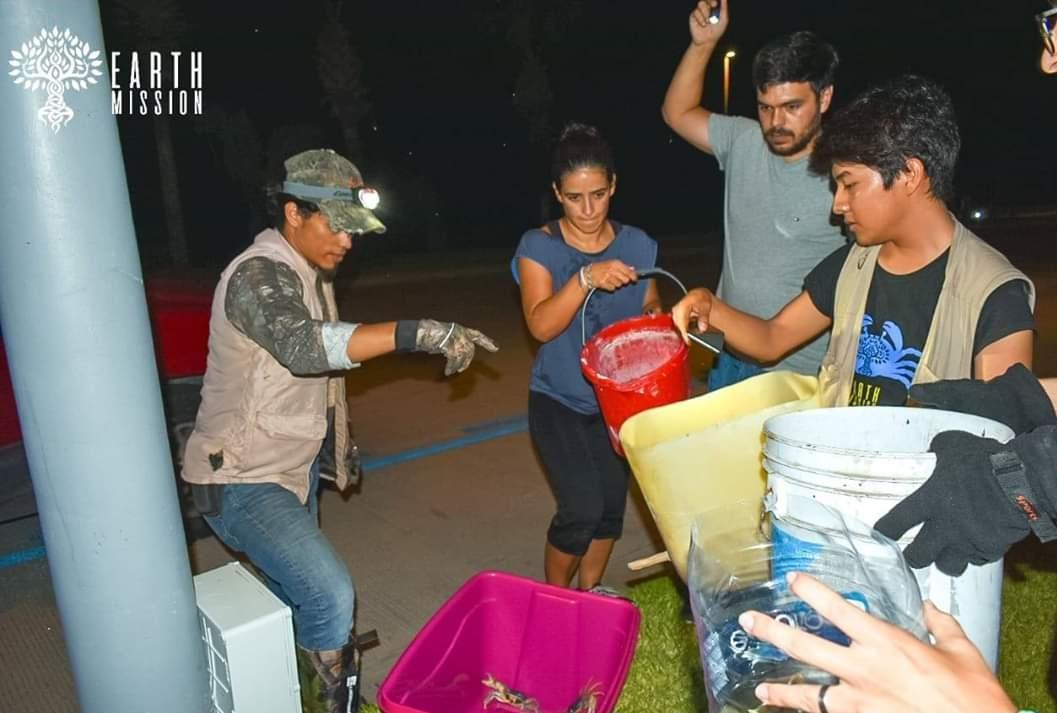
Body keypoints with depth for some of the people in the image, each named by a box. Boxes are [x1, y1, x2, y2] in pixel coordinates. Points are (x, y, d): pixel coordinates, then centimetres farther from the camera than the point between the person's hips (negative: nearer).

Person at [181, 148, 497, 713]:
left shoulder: (307, 272, 7)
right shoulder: (259, 274, -23)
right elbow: (302, 345, -44)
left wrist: (331, 445, 23)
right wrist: (420, 333, -50)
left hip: (292, 469, 10)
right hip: (241, 481, -10)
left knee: (296, 591, 24)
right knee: (330, 595, -23)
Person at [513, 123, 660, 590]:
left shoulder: (638, 246, -3)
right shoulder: (538, 247, -12)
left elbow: (652, 310, 8)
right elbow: (541, 325, -24)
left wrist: (658, 319, -16)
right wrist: (587, 278, -37)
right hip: (558, 402, -4)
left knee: (611, 506, 12)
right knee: (582, 508, -12)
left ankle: (590, 596, 38)